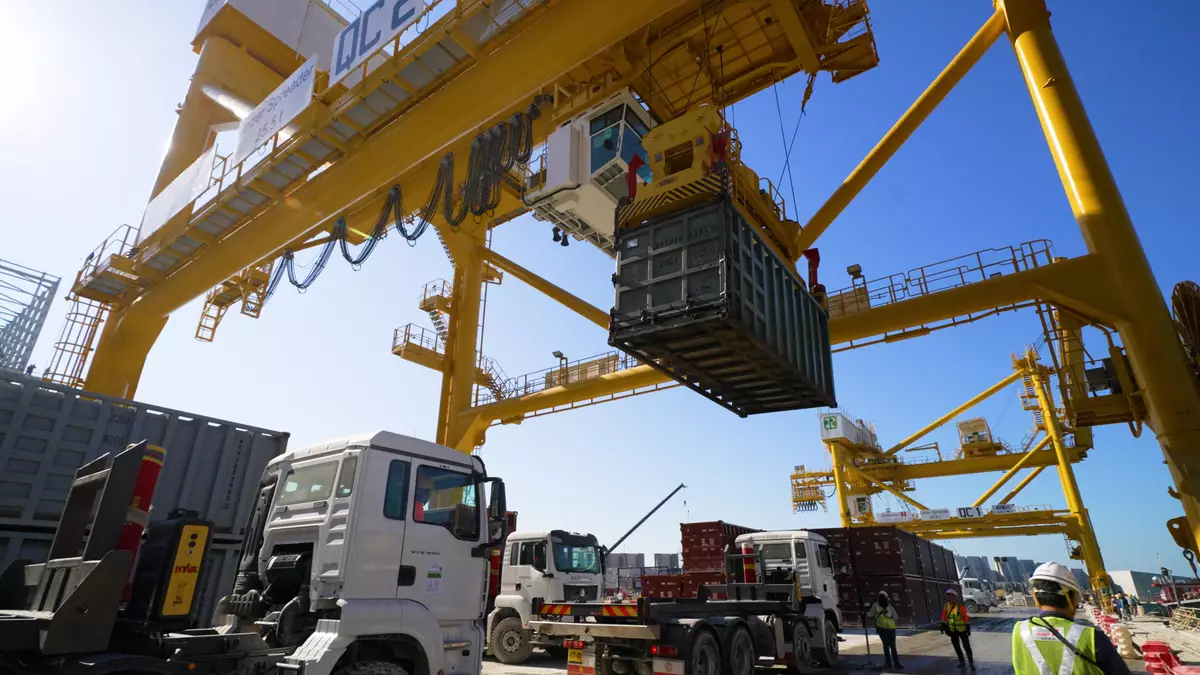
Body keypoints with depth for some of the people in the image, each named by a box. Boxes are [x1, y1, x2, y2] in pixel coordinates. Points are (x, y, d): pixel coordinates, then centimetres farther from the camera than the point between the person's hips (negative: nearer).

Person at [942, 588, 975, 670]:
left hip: (962, 629, -5)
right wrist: (943, 625, 7)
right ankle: (962, 663, 28)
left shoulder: (960, 606, -16)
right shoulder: (946, 606, -2)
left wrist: (968, 628, -12)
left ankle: (971, 663, 15)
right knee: (957, 647, 13)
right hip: (952, 630, 5)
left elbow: (966, 617, -12)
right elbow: (944, 617, 7)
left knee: (966, 647, 1)